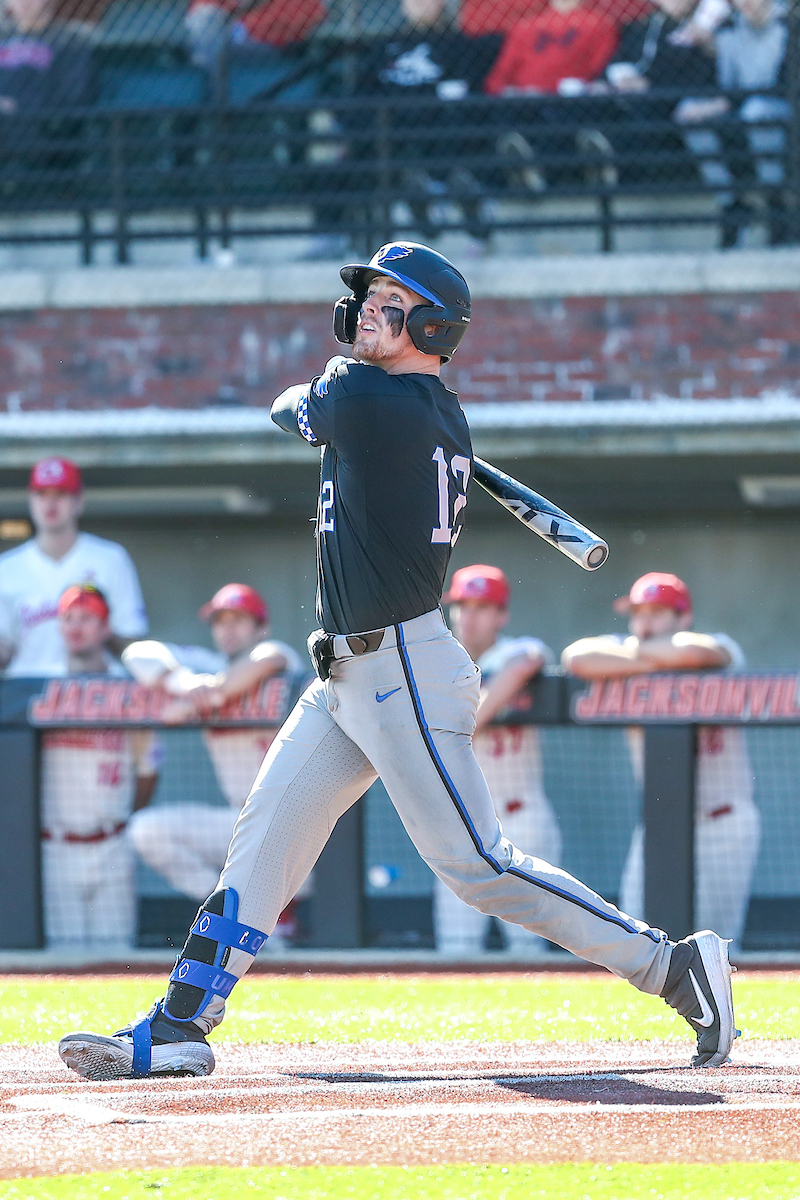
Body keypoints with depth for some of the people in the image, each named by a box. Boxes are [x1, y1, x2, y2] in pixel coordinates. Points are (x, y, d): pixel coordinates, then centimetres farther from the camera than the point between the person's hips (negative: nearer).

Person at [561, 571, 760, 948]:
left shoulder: (722, 651, -6)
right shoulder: (623, 650, 4)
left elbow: (691, 651, -30)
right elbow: (577, 657, -16)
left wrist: (639, 649, -11)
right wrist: (654, 663, -17)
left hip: (722, 827, -4)